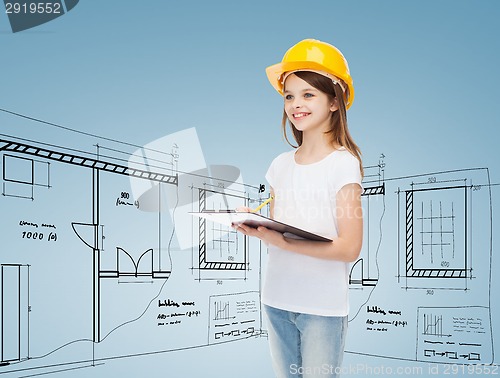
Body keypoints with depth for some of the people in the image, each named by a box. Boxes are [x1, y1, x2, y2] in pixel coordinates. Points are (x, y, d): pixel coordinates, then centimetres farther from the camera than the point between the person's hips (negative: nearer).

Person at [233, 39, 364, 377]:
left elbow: (350, 247, -15)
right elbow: (278, 233, 11)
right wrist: (255, 225, -10)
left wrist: (282, 241, -23)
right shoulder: (281, 164, 7)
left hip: (323, 307, -5)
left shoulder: (344, 163, -10)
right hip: (277, 301, 5)